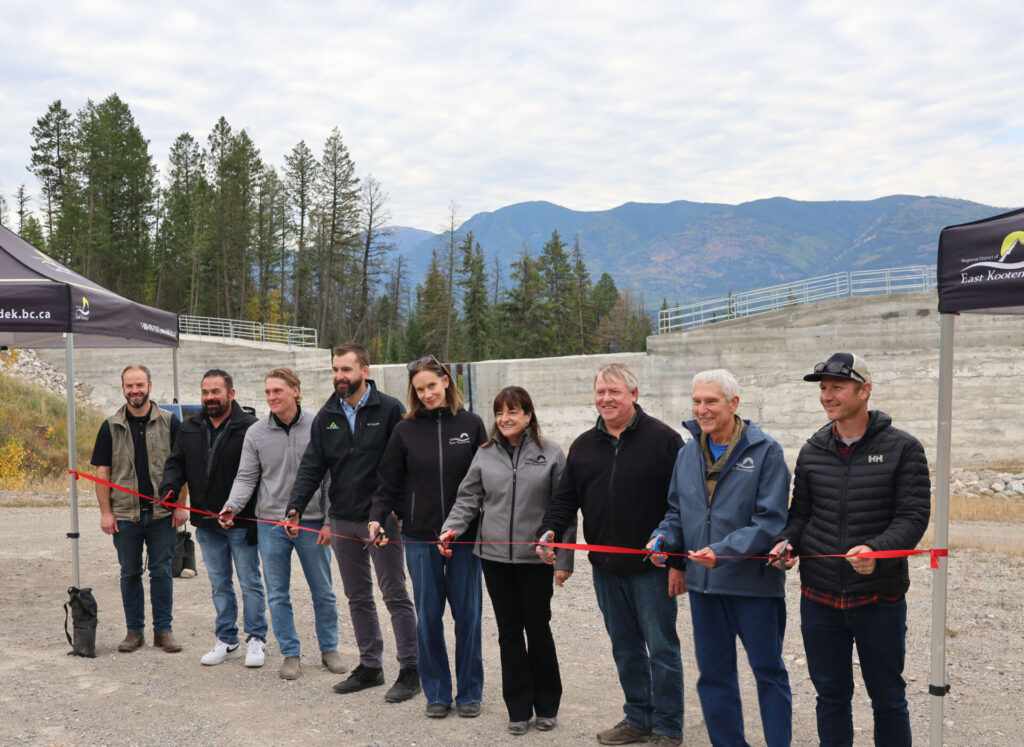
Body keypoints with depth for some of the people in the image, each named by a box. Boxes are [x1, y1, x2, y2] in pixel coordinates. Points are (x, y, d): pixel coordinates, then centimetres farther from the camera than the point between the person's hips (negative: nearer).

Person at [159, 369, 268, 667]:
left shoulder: (249, 428, -11)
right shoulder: (189, 428, 8)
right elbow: (176, 463, 15)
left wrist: (257, 519, -15)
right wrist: (169, 488, -7)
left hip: (241, 523, -6)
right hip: (206, 524, 6)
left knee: (250, 582, 5)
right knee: (219, 584, 15)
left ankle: (256, 640, 18)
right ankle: (227, 641, 26)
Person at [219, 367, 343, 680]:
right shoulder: (256, 433, 1)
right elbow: (246, 478, 3)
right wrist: (232, 506, -16)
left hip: (312, 524, -1)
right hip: (271, 524, 1)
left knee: (323, 592, 10)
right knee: (278, 595, 8)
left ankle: (329, 648, 27)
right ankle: (290, 654, 22)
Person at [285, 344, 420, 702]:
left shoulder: (389, 409, -7)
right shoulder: (327, 416, 8)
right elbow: (312, 466, 4)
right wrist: (296, 506, -9)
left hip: (382, 520, -5)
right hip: (342, 521, 6)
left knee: (395, 596, 2)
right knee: (358, 598, 14)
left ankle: (409, 670, 11)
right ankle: (370, 666, 26)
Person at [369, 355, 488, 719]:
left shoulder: (471, 424, 1)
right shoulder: (405, 430, 3)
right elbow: (389, 484, 5)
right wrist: (377, 517, -10)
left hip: (465, 537, 0)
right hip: (420, 538, 1)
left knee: (467, 614, 6)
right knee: (427, 616, 6)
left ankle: (469, 692, 22)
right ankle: (437, 692, 22)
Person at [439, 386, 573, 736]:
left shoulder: (550, 454, -3)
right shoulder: (485, 455, 6)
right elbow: (468, 499, 8)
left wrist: (564, 559, -5)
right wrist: (451, 528, -11)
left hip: (536, 557, -3)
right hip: (495, 555, 3)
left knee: (538, 628, 7)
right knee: (509, 631, 10)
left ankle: (546, 705, 25)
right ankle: (518, 707, 22)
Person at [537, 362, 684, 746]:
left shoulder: (662, 439, -6)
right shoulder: (584, 445, 10)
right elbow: (565, 497, 14)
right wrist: (551, 530, -4)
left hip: (651, 564, -5)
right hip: (605, 566, 5)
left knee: (661, 646, 3)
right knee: (624, 647, 16)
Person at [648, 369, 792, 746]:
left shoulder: (765, 451, -9)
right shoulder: (688, 453, 7)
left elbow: (770, 520, -15)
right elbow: (677, 511, 16)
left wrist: (723, 551, -25)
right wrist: (665, 539, -5)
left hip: (753, 579, -5)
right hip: (703, 580, 5)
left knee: (768, 670, 8)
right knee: (713, 673, 14)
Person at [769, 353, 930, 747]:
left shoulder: (902, 448, -5)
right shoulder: (812, 452, 6)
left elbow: (914, 515, -11)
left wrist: (877, 549, -27)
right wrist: (787, 541, -7)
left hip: (880, 597, -3)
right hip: (819, 597, 3)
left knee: (888, 699, 12)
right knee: (831, 696, 14)